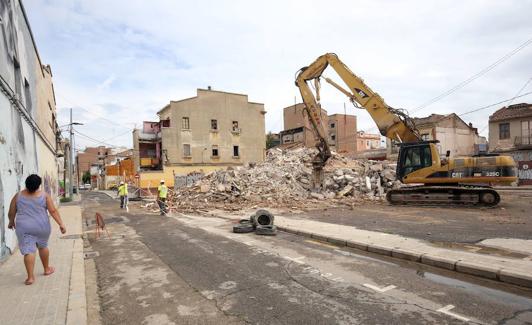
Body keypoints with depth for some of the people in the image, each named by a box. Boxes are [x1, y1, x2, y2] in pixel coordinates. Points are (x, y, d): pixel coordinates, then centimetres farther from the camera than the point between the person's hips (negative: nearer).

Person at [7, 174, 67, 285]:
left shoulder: (18, 196, -1)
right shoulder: (44, 196, -5)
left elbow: (11, 213, 6)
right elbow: (53, 211, -10)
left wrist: (11, 222, 25)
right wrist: (61, 224, -10)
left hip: (24, 227, 0)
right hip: (42, 226, 1)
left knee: (28, 251, -1)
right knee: (43, 246, 19)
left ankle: (30, 277, -5)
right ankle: (47, 269, 31)